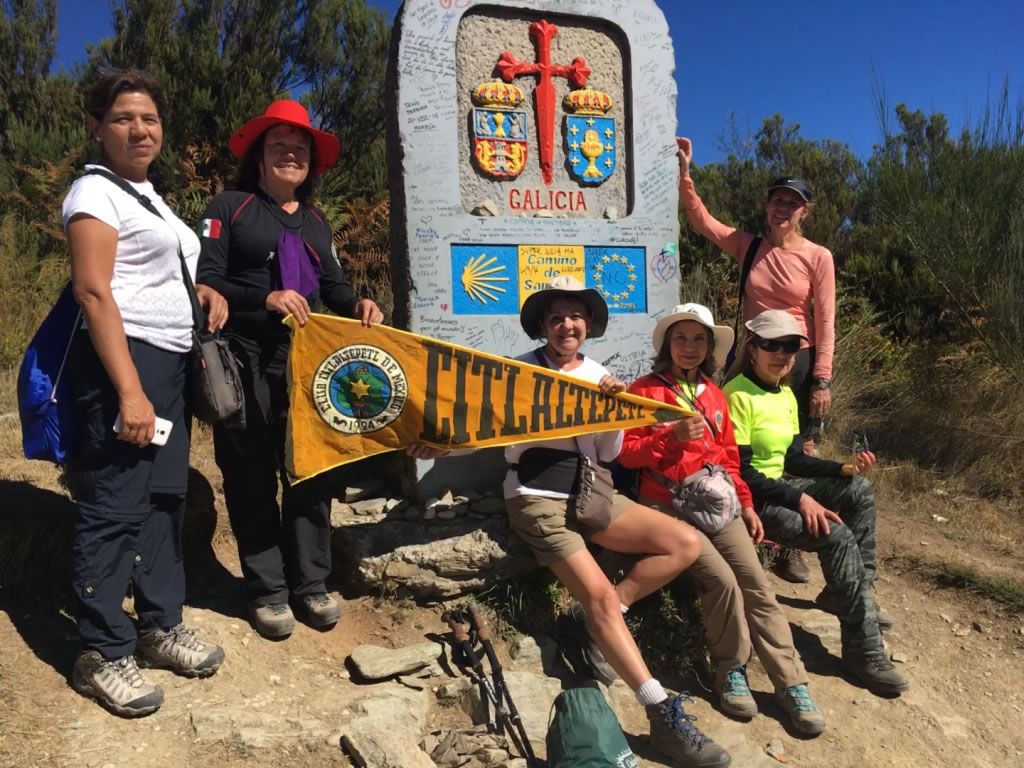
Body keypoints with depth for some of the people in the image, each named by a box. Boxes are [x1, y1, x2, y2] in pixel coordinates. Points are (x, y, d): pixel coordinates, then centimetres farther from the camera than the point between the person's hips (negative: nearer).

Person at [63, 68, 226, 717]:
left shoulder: (150, 196, 19)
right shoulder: (96, 192, -7)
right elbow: (93, 291, -17)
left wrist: (205, 290, 9)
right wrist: (129, 390, -24)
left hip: (172, 363, 9)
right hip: (124, 359, -9)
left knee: (166, 498, 12)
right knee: (112, 508, -5)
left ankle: (161, 625, 24)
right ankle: (103, 654, 7)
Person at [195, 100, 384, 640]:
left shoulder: (315, 220, 18)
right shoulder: (229, 208, 0)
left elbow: (333, 284, 16)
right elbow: (205, 282, -9)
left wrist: (358, 305, -5)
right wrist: (264, 298, -24)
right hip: (247, 361, -5)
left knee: (311, 469, 8)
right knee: (253, 475, 3)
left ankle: (311, 583, 21)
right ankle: (267, 590, 15)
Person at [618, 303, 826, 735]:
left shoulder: (713, 395, 18)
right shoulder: (646, 390, 2)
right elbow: (626, 453, -6)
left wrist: (745, 503, 13)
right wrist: (673, 437, -19)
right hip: (667, 505, -4)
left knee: (757, 585, -9)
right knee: (722, 580, -21)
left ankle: (792, 683, -2)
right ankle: (730, 671, 0)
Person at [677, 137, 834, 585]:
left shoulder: (818, 257, -4)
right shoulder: (748, 247, 4)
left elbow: (825, 324, -5)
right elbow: (701, 220, 2)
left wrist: (822, 380, -10)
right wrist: (684, 174, -7)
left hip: (800, 363, -2)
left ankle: (790, 547, 15)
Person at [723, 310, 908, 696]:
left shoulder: (786, 395, 11)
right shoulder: (738, 396, -18)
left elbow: (793, 460, 12)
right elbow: (740, 472, -22)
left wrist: (843, 468, -2)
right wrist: (799, 498, -25)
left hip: (776, 486, 9)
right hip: (749, 498, -9)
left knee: (859, 489, 3)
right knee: (837, 537, -22)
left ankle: (856, 591, 12)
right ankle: (863, 650, -11)